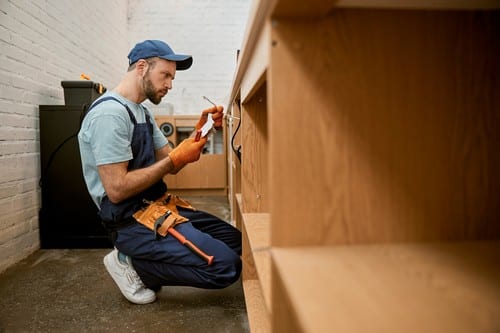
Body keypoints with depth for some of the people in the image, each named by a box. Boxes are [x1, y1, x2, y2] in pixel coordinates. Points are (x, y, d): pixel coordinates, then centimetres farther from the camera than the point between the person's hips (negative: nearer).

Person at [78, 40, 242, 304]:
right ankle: (133, 265, -1)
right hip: (131, 221, -10)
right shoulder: (109, 113, -17)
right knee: (226, 265, -19)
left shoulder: (142, 112, 16)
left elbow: (170, 163, 13)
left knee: (235, 239, 10)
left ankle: (140, 260, 10)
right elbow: (117, 190, -22)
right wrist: (175, 159, -18)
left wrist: (200, 131, 0)